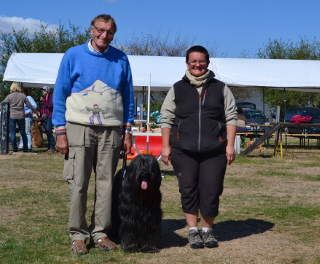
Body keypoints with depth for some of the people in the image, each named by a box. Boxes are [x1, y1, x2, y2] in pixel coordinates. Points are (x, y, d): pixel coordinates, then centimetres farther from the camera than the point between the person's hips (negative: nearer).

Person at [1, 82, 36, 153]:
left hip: (12, 116, -2)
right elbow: (29, 104, 6)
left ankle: (14, 148, 0)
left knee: (12, 133, 3)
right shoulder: (23, 96, 1)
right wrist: (34, 110, 20)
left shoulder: (9, 96, -4)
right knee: (23, 132, 12)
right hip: (21, 116, 3)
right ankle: (25, 148, 15)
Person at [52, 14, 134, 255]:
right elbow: (60, 94, 2)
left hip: (111, 130, 2)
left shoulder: (121, 59, 9)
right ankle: (78, 234, 7)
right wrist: (61, 131, -4)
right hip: (80, 127, -2)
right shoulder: (74, 55, 3)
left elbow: (128, 97, 14)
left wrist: (128, 131, 8)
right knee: (79, 183, -3)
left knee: (106, 183, 3)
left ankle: (101, 232, 13)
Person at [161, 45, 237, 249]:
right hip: (183, 150, 0)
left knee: (211, 191, -1)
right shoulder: (177, 89, 11)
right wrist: (166, 146, 4)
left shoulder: (221, 89, 11)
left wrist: (230, 145, 1)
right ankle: (193, 230, 16)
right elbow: (166, 119, 11)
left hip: (214, 150, 0)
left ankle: (208, 229, 18)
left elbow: (231, 117, 10)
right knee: (188, 190, 3)